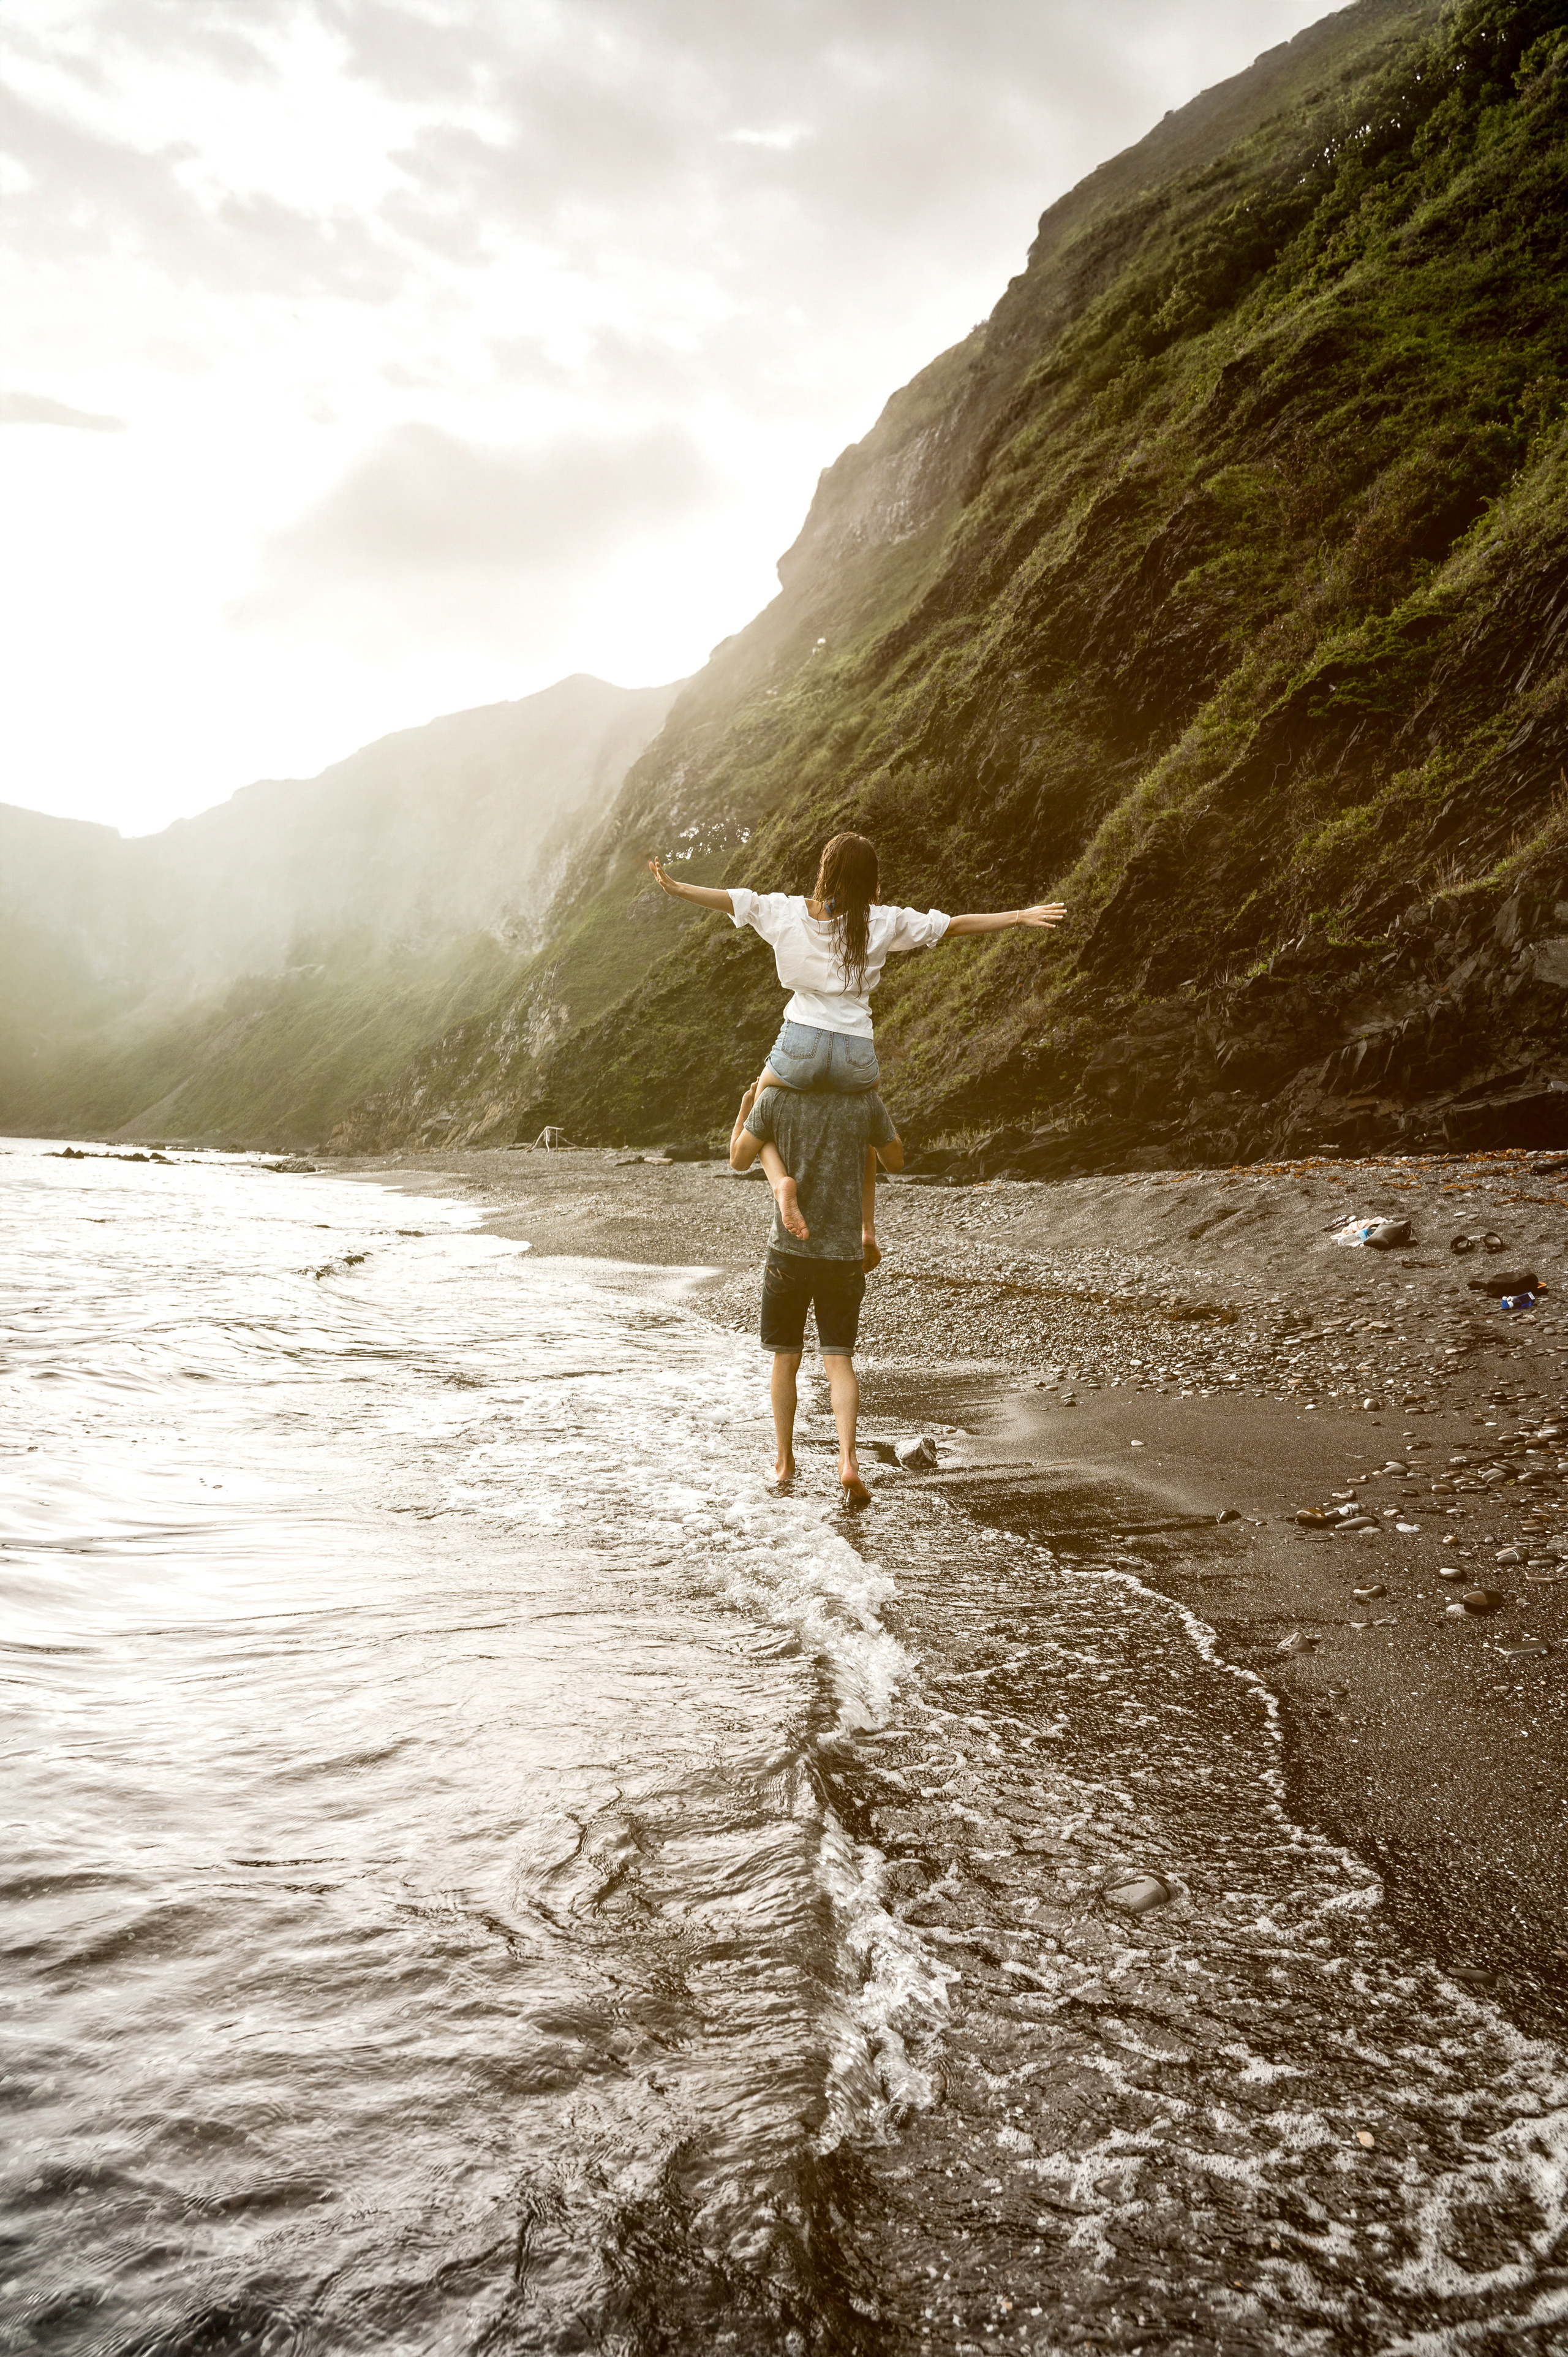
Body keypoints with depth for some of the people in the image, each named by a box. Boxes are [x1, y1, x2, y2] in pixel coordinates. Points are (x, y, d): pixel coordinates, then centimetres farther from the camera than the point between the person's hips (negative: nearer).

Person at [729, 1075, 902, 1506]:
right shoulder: (866, 1100, -3)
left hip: (789, 1249, 0)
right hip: (844, 1253, 0)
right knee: (839, 1359, 3)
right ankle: (848, 1460, -14)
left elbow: (739, 1160, 5)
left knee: (786, 1357, 13)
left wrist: (746, 1106, 19)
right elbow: (895, 1161, 11)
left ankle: (784, 1461, 22)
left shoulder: (775, 1098, -6)